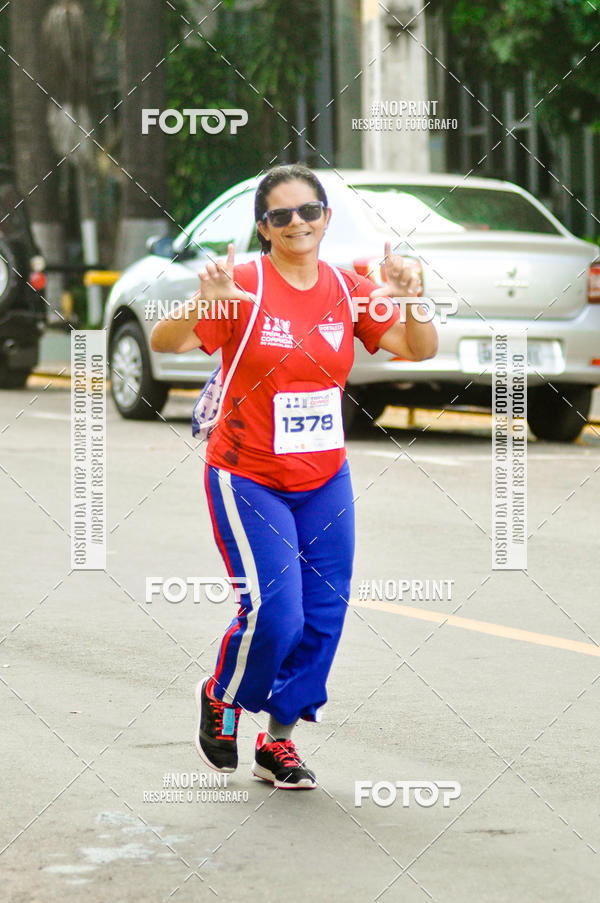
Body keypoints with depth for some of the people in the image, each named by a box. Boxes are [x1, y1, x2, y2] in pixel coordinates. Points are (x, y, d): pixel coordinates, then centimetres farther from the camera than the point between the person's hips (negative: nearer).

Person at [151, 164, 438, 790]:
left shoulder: (347, 290, 1)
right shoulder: (245, 286, -13)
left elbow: (419, 350, -3)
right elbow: (164, 343, -21)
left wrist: (410, 301, -24)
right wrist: (203, 303, -41)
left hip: (325, 482, 5)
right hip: (247, 479, -5)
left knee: (322, 617, 2)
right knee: (274, 612, -15)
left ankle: (279, 740, 18)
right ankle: (221, 699, 15)